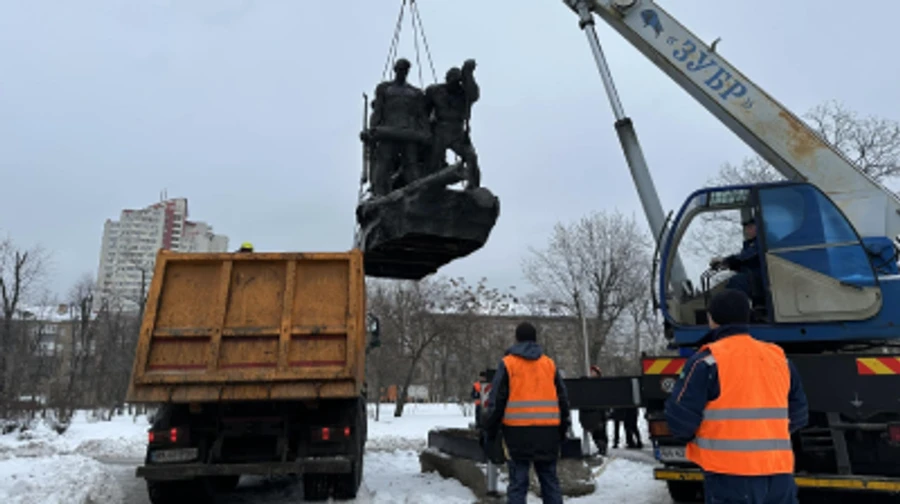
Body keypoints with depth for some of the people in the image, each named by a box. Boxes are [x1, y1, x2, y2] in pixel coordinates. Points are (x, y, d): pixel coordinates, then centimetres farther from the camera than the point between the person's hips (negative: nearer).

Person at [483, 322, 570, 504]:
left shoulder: (507, 363, -1)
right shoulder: (550, 364, 10)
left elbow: (497, 399, -4)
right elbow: (562, 397, 13)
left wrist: (491, 429, 4)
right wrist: (563, 427, 21)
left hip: (517, 430, -3)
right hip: (547, 430, 3)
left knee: (518, 480, 2)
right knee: (549, 478, 14)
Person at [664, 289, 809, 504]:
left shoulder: (707, 360, -11)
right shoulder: (779, 357, 10)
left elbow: (680, 417, -12)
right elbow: (798, 415, 18)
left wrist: (695, 438, 9)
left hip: (731, 474, -6)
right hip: (779, 471, 6)